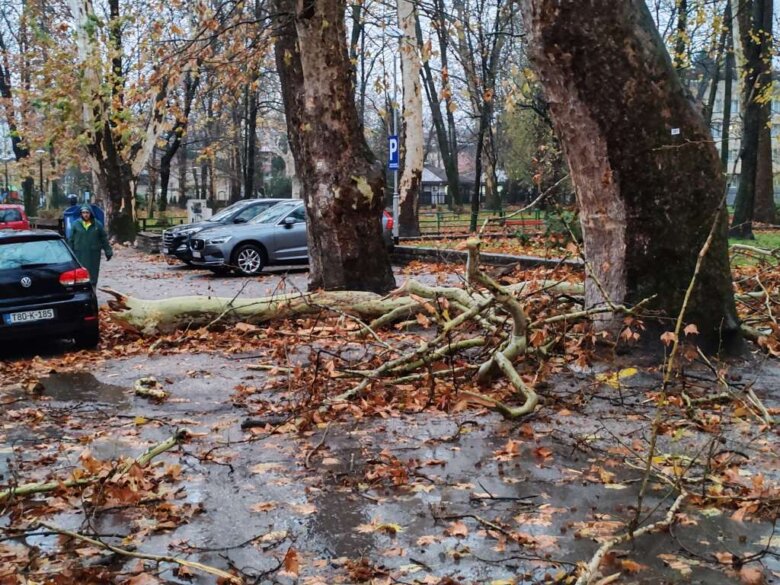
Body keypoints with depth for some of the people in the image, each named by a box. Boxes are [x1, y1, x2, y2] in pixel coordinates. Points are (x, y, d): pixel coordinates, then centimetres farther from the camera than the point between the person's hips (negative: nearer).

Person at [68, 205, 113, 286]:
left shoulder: (98, 225, 4)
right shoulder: (76, 224, 2)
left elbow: (104, 239, 7)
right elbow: (71, 240, 4)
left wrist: (108, 251, 3)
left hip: (94, 254, 1)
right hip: (79, 254, -1)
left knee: (93, 275, 6)